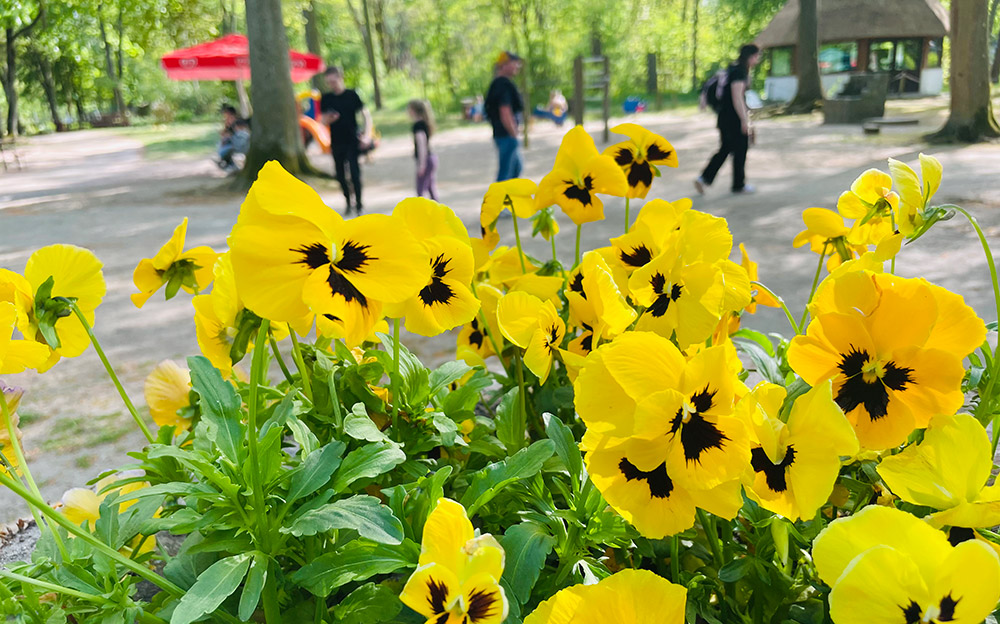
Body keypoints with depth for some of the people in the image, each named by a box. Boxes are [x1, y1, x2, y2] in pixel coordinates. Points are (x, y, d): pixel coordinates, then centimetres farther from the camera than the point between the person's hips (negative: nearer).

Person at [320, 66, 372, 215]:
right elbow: (323, 120, 9)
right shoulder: (326, 98, 5)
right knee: (340, 174, 8)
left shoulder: (351, 95, -4)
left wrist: (367, 134, -15)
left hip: (352, 141, -4)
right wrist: (328, 119, -16)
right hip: (336, 142, 4)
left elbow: (366, 115, -2)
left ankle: (358, 203, 3)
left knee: (354, 172, -8)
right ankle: (348, 202, 23)